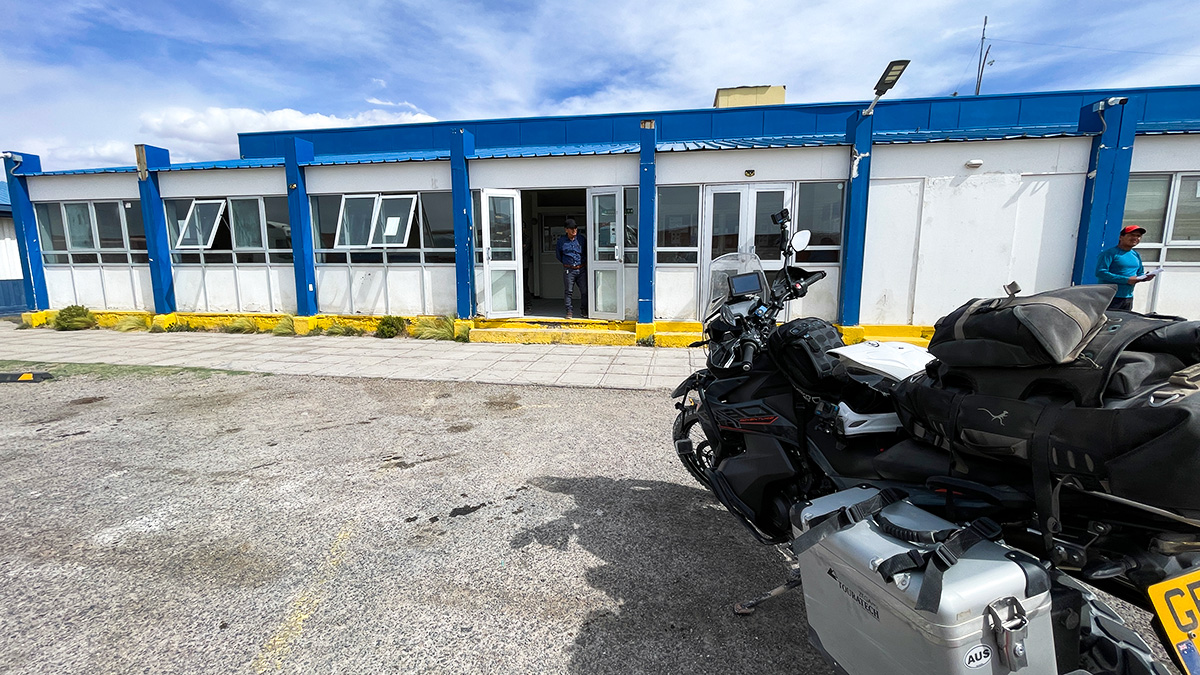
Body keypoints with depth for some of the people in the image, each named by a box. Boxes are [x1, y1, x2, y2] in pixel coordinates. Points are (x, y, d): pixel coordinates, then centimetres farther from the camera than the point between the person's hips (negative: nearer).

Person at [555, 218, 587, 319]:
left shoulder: (581, 239, 4)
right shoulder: (561, 240, 2)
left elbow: (587, 252, 19)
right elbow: (558, 254, 16)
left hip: (581, 269, 1)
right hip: (568, 270, -1)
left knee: (584, 290, 1)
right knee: (568, 291, 0)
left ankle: (584, 310, 15)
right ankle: (569, 311, 9)